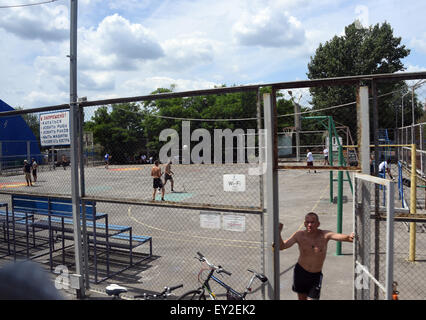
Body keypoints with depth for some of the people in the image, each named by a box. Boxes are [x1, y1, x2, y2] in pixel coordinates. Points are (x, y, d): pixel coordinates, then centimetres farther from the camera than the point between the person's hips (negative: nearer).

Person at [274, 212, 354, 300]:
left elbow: (340, 236, -32)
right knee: (302, 298, 17)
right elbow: (282, 246, -12)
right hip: (300, 272, 1)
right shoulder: (299, 235, -13)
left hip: (316, 275, -1)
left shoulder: (324, 235, -15)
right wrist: (278, 233, -28)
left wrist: (349, 237, -54)